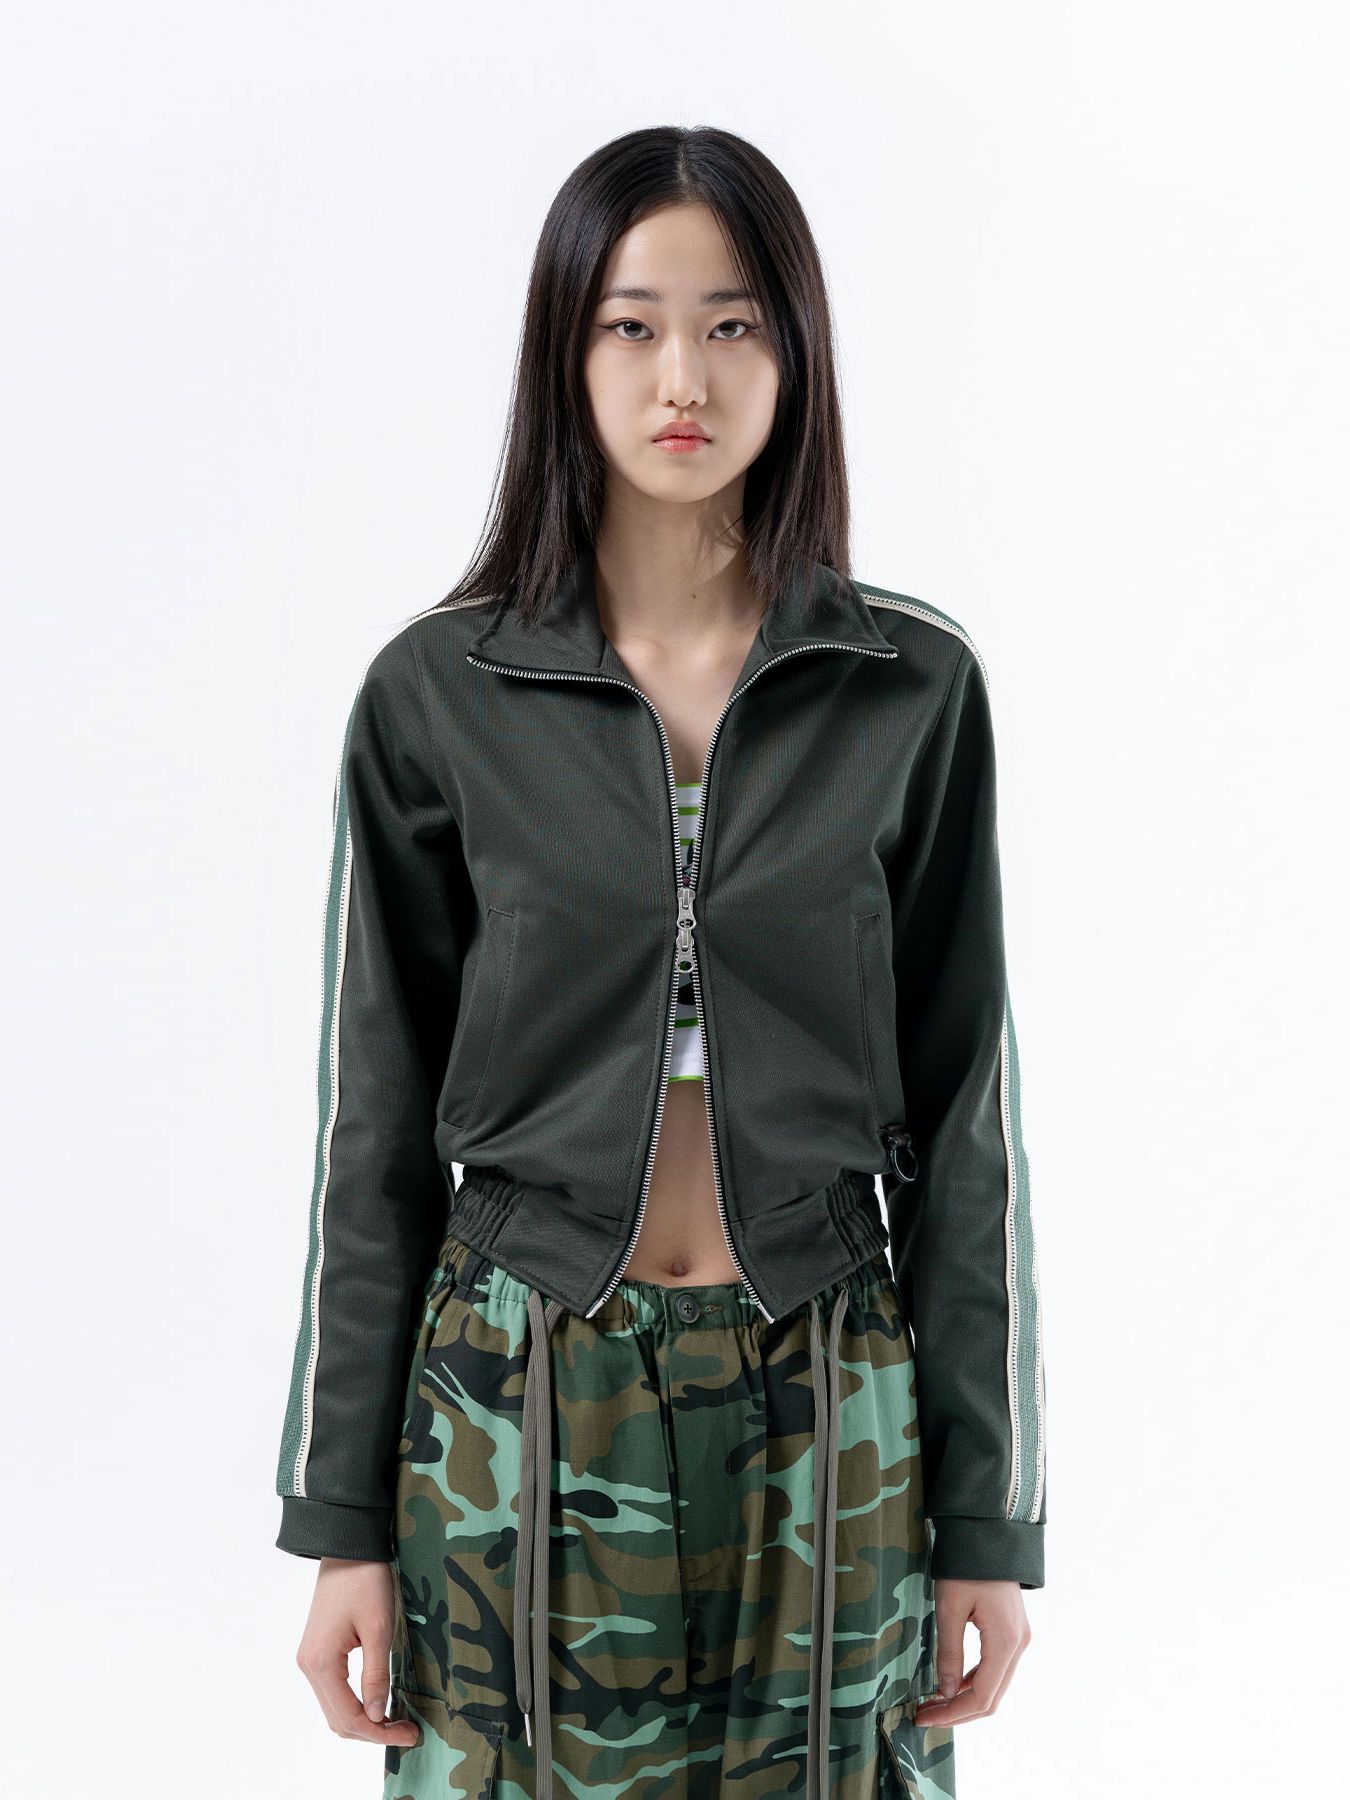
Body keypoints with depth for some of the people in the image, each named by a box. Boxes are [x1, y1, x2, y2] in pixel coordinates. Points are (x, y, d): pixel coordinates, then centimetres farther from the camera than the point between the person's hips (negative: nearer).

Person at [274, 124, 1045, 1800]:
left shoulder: (914, 688, -3)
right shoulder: (436, 694, -4)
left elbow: (962, 1112, 0)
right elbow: (375, 1122, 0)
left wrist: (990, 1514, 1)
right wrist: (343, 1519, 0)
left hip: (825, 1421, 1)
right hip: (522, 1410, 0)